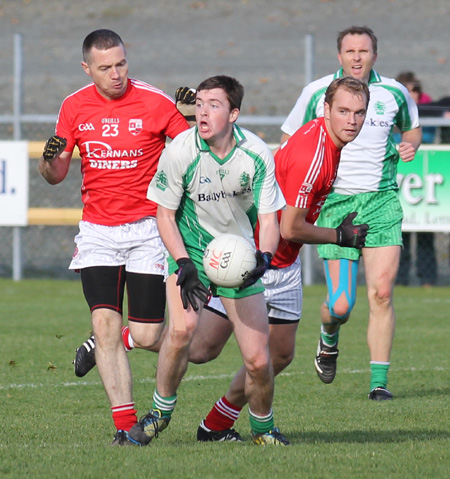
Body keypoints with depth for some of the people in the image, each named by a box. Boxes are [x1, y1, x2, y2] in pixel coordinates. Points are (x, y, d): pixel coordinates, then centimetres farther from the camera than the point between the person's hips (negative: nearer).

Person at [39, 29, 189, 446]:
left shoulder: (155, 103, -7)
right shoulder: (74, 107, 3)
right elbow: (56, 175, 10)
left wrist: (192, 114, -23)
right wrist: (50, 159, -14)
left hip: (147, 228, -2)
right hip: (97, 230, 2)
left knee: (147, 337, -5)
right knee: (104, 323, -13)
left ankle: (107, 345, 31)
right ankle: (125, 423, -7)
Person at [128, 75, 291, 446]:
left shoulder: (257, 154, -14)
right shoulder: (180, 151, -17)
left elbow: (269, 220, -7)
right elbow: (165, 213, -6)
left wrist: (264, 258, -28)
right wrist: (184, 265, -18)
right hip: (190, 250, -1)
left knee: (258, 361, -4)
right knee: (181, 329, -28)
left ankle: (263, 427, 26)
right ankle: (161, 412, -4)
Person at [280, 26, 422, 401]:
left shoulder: (394, 93, 4)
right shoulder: (317, 93, -1)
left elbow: (412, 126, 24)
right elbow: (289, 139, 10)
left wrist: (410, 144, 3)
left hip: (381, 200, 1)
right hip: (335, 201, -1)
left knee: (381, 293, -11)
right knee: (342, 304, -7)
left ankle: (379, 381, -3)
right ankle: (329, 340, 29)